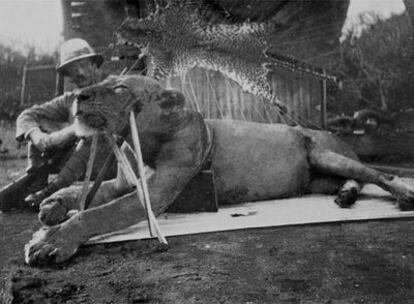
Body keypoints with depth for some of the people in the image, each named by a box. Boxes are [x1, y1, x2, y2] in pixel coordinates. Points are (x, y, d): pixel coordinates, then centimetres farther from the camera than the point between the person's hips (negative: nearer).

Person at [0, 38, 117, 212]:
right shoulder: (71, 99, 12)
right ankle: (35, 183, -20)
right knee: (39, 125, -1)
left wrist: (50, 140, -26)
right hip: (78, 162, 5)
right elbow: (26, 116, 6)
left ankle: (53, 189, -34)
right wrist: (37, 137, -19)